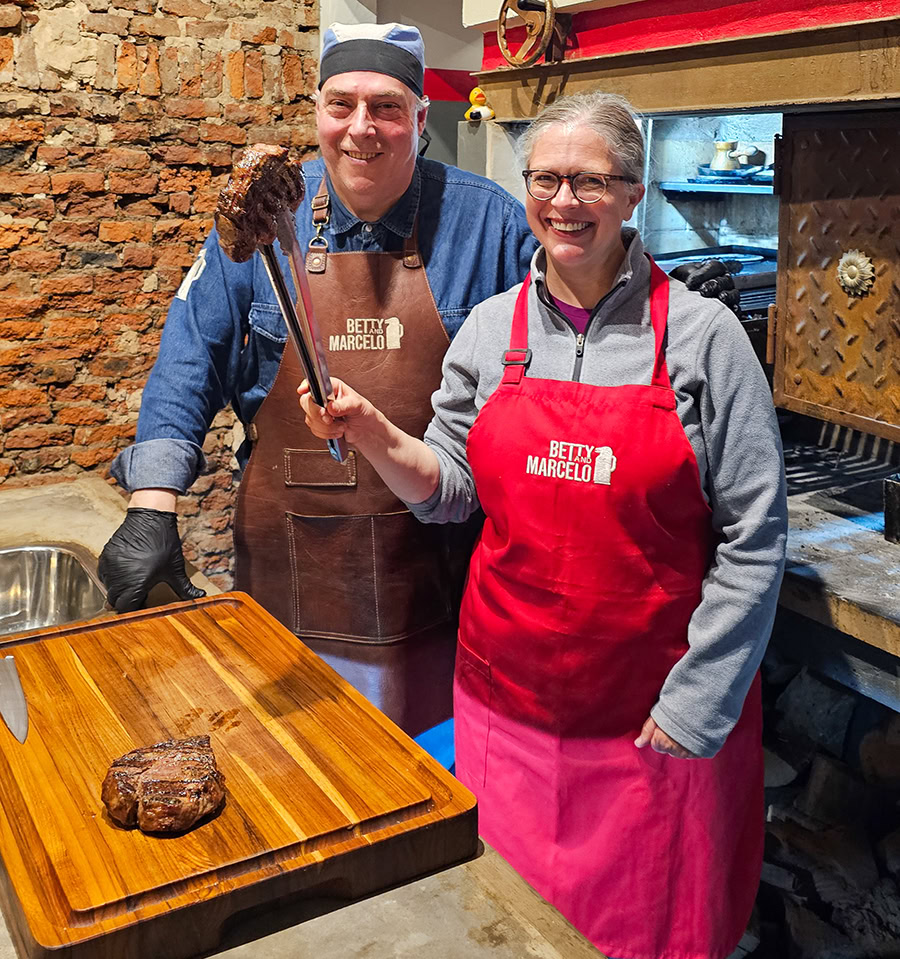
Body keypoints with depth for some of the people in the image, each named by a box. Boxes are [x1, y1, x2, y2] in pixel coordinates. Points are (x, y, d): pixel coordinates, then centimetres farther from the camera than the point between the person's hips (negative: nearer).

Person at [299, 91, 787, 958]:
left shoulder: (702, 335, -9)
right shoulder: (490, 328, 2)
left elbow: (752, 540, -8)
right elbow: (449, 492, 7)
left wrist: (697, 701, -10)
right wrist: (373, 435, -11)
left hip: (654, 715, -2)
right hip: (509, 692, 3)